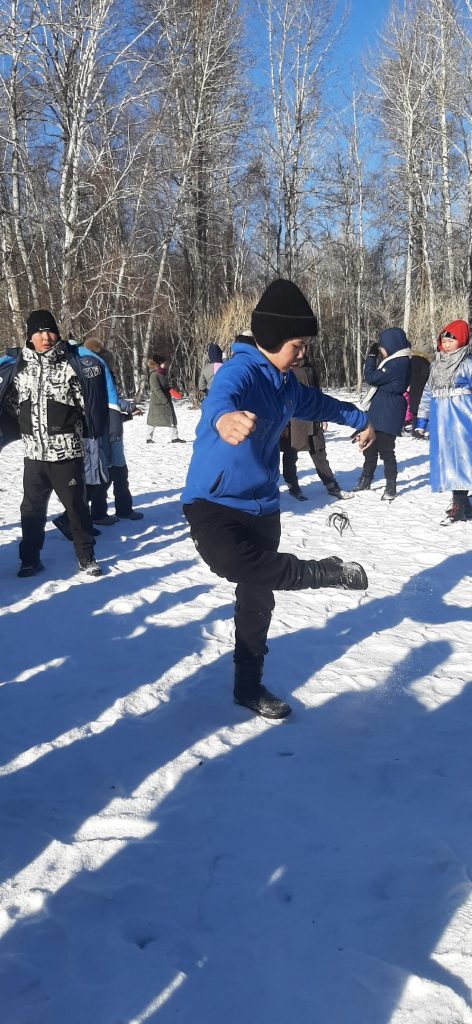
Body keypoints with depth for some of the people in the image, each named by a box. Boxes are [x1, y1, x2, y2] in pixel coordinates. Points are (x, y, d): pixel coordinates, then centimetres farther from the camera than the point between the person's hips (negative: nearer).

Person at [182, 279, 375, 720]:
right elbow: (220, 396, -42)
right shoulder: (240, 371, -17)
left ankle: (249, 686, 30)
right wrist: (224, 417, -67)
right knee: (234, 562, -37)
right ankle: (327, 572, -17)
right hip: (214, 502, -7)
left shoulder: (286, 384, 9)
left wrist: (360, 420, 46)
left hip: (262, 507, 8)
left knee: (257, 597, 13)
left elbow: (317, 402, 31)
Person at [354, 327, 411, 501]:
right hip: (379, 413, 10)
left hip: (388, 415, -10)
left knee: (386, 450, -2)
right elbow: (377, 379, 19)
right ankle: (365, 480, 31)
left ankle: (391, 486, 8)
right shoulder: (397, 361, 11)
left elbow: (372, 377, -19)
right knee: (370, 447, 18)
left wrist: (371, 356, -7)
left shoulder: (398, 364, -20)